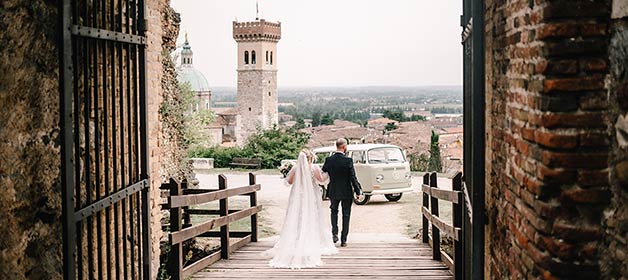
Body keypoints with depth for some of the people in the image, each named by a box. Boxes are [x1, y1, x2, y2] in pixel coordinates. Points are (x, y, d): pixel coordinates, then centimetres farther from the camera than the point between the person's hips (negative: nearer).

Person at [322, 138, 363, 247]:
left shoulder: (329, 160, -7)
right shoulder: (348, 160, -16)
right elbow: (353, 178, -14)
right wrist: (358, 191, -5)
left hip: (333, 191, 2)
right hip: (346, 192, -2)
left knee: (334, 211, 23)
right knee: (346, 215, 10)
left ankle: (335, 233, 6)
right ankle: (343, 240, 12)